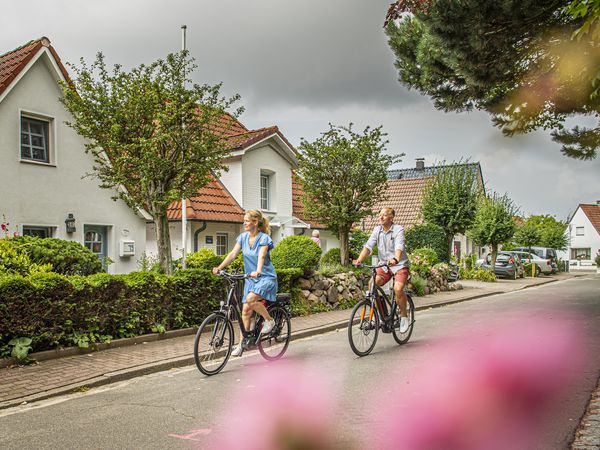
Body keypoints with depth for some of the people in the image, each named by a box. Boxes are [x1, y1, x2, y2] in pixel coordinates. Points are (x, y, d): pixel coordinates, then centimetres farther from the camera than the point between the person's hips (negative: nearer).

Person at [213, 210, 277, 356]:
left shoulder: (264, 238, -13)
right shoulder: (243, 237, 3)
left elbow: (261, 256, -29)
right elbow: (233, 254, -4)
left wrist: (258, 271, -47)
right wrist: (219, 267, -17)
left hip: (266, 277, -6)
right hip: (250, 278, 6)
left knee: (251, 299, -30)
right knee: (246, 310, 2)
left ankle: (269, 320, -6)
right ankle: (242, 343, 12)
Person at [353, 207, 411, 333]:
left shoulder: (399, 229, -13)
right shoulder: (377, 230, 1)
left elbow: (399, 247, -30)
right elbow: (368, 246, -9)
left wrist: (395, 259, -51)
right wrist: (359, 260, -26)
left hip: (400, 265, -5)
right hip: (384, 265, 5)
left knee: (398, 288, -27)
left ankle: (404, 316, -4)